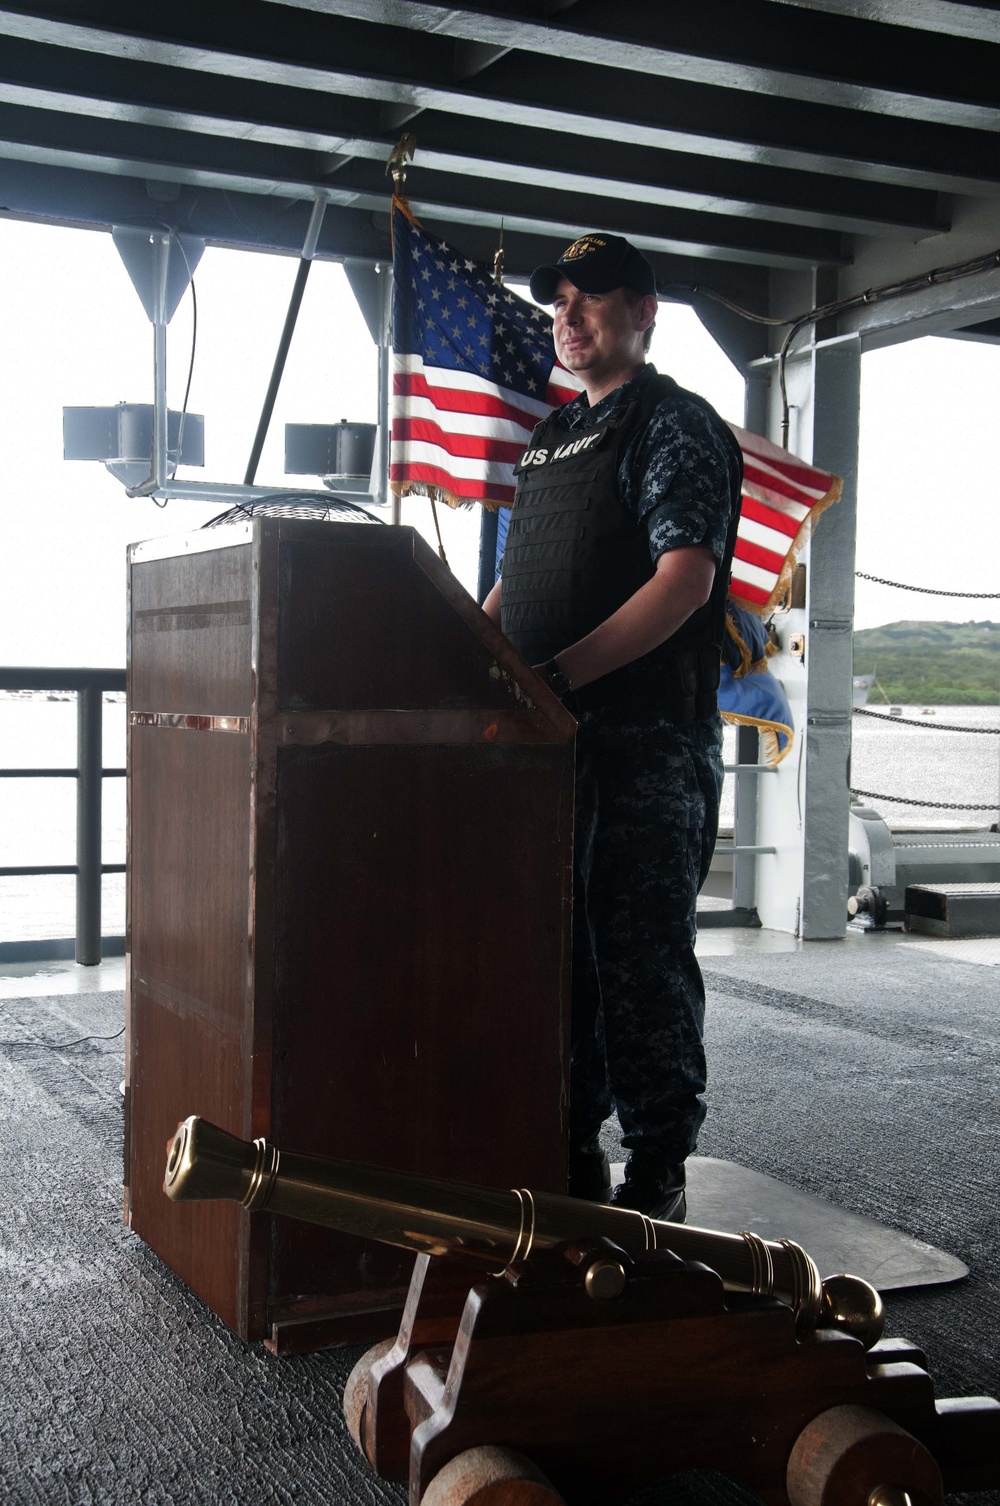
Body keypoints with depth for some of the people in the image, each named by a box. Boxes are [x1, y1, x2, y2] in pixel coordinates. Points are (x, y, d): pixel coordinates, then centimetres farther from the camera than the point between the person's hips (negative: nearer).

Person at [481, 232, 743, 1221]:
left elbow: (685, 579, -17)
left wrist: (557, 674, -24)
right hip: (550, 740, 8)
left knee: (641, 960, -2)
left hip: (647, 741, -8)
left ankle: (657, 1176, 9)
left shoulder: (675, 426, -3)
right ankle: (570, 1154, 23)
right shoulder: (549, 439, 22)